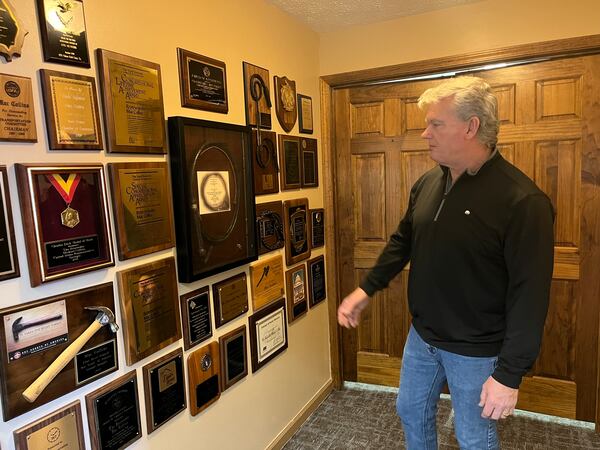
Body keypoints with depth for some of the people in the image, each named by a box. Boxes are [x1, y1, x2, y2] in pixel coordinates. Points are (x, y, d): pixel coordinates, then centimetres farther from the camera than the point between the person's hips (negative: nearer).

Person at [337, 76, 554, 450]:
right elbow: (403, 241, 9)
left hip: (475, 350, -6)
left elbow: (529, 294, -22)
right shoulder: (428, 183, -1)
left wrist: (510, 374, -19)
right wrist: (366, 289, 3)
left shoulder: (522, 200, -23)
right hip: (422, 335, 6)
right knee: (411, 412, 24)